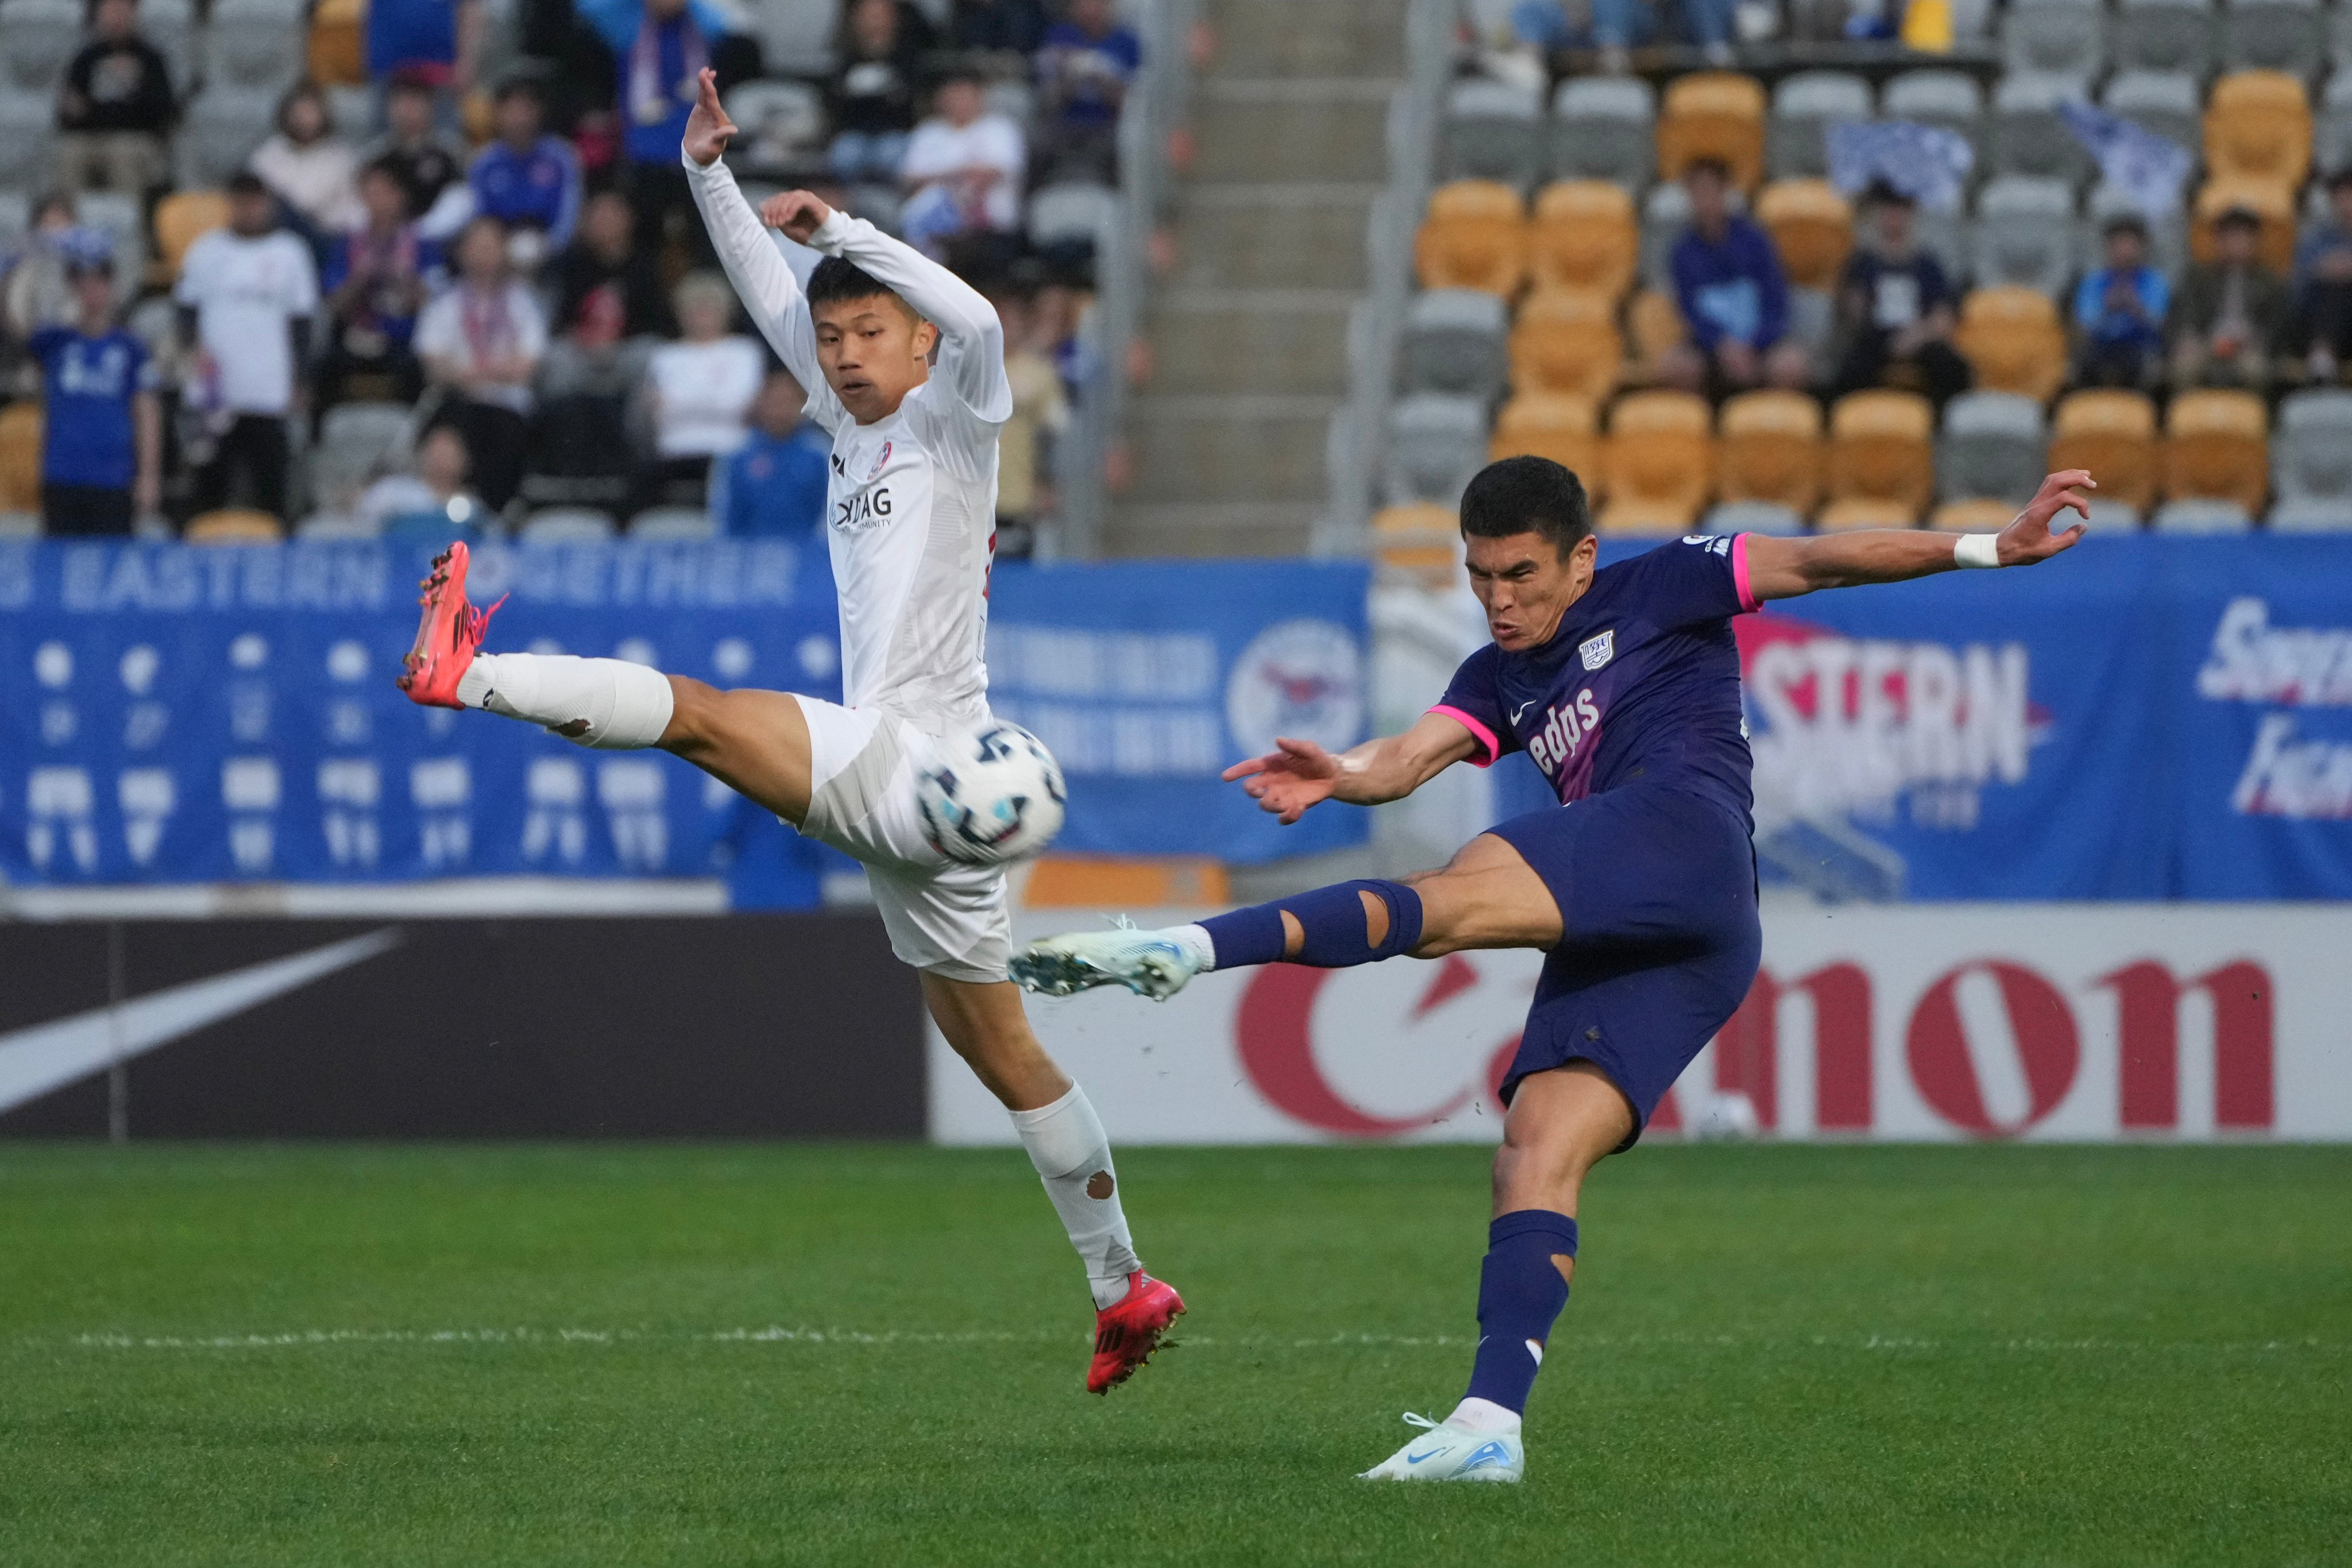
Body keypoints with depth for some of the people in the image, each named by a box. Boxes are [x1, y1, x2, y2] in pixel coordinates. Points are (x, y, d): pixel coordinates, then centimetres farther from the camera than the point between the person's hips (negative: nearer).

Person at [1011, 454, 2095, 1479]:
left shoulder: (1660, 589, 15)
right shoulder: (1503, 679, 29)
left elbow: (1821, 562, 10)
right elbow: (1414, 756, 11)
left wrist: (1987, 548, 0)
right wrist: (1344, 777, -13)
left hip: (1680, 828, -8)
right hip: (1620, 948, 8)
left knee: (1444, 905, -27)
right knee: (1535, 1159, -8)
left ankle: (1192, 948, -43)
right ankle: (1490, 1424, -18)